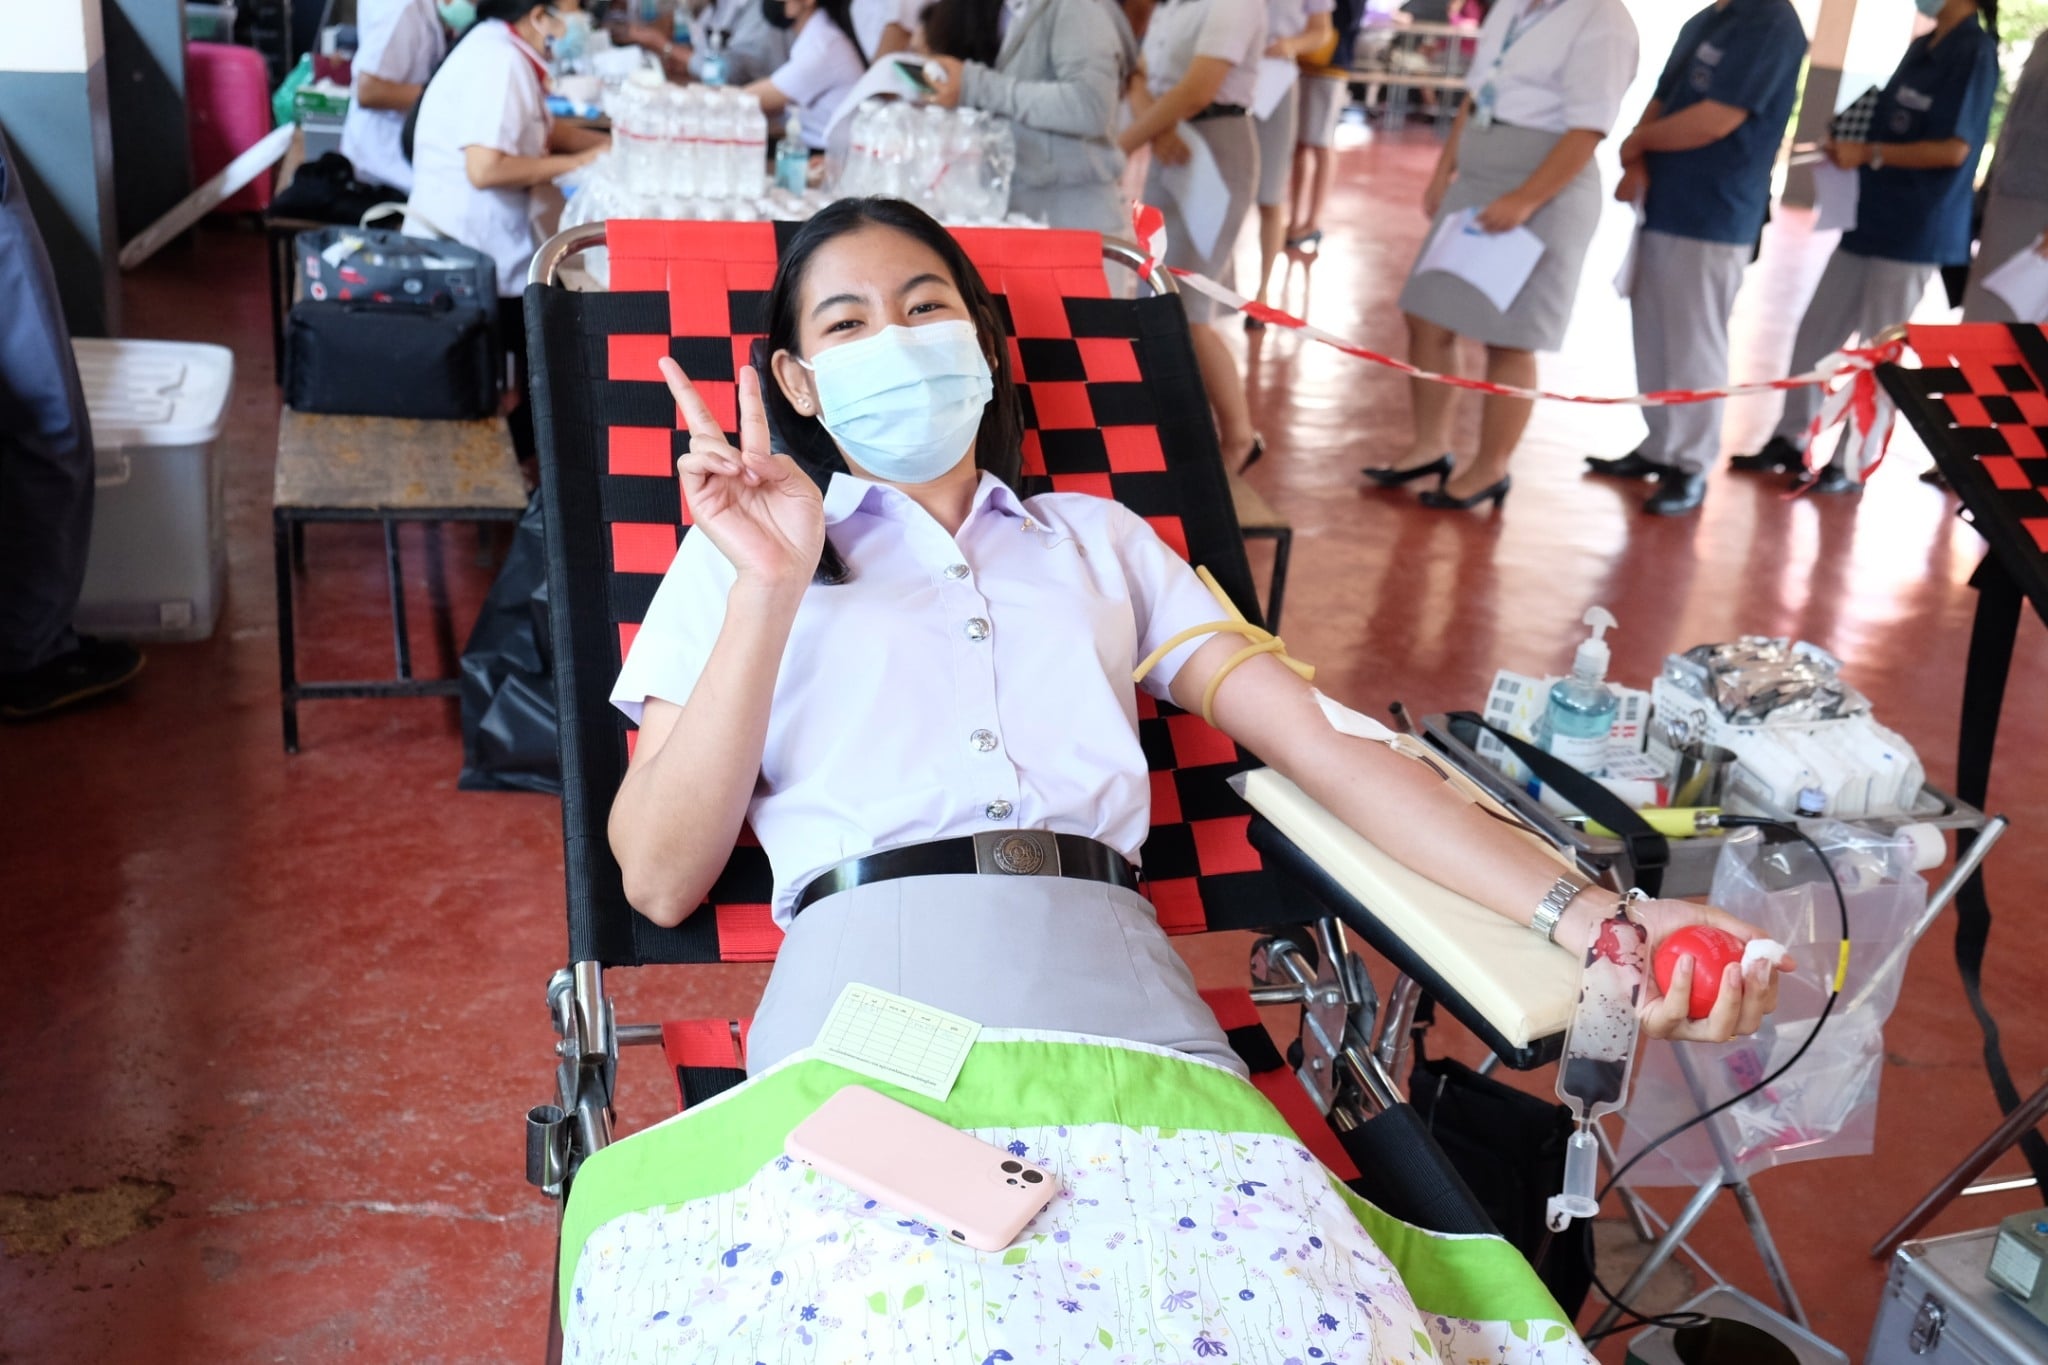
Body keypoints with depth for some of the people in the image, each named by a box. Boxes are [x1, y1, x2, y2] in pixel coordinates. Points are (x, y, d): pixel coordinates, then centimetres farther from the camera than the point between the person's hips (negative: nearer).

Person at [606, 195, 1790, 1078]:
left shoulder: (1098, 540, 26)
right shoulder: (748, 550, 20)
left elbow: (1322, 746, 14)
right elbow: (661, 880, 8)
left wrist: (1588, 917, 0)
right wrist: (769, 589, -3)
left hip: (1112, 970, 2)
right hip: (871, 968, -1)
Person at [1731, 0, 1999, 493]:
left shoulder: (1974, 52, -12)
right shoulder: (1921, 47, 12)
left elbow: (1952, 149, -18)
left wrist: (1868, 153, -16)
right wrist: (1852, 138, 1)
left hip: (1915, 232, -8)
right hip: (1871, 219, 8)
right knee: (1814, 334, 11)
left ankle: (1854, 465, 11)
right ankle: (1791, 440, 22)